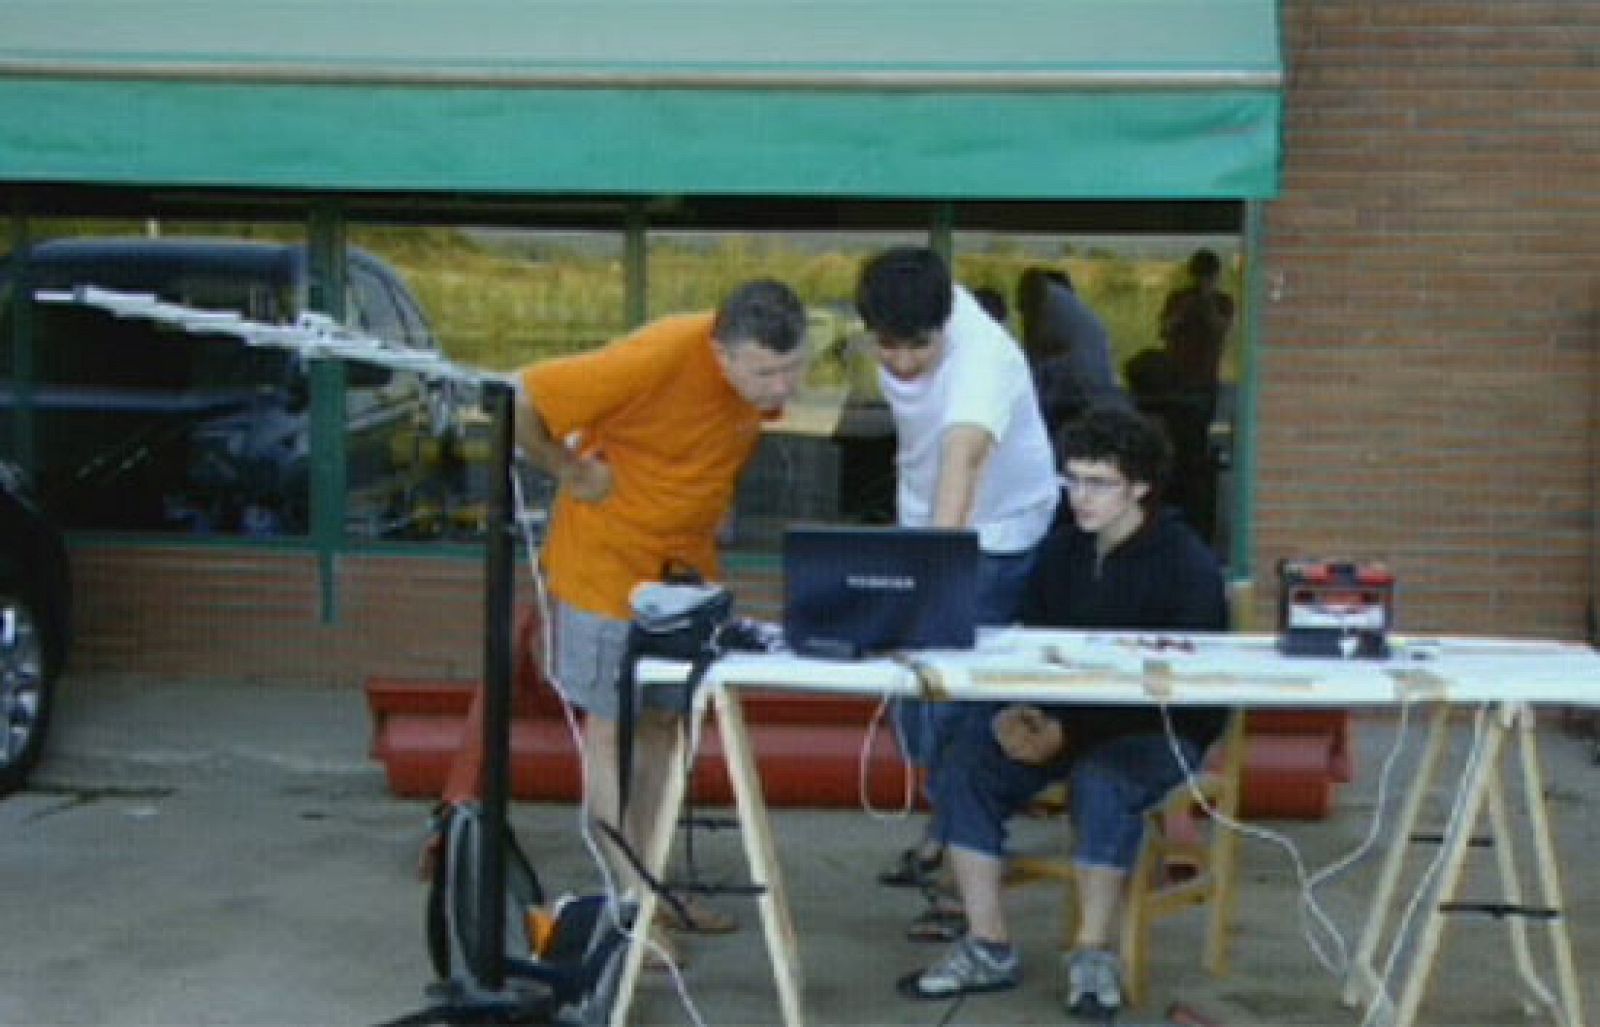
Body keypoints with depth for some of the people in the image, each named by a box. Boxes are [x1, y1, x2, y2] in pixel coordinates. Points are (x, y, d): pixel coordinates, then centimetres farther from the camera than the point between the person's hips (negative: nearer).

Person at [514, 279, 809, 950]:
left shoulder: (769, 370, -10)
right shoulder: (658, 359, -32)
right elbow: (521, 402, -29)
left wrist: (711, 493, 7)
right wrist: (570, 473, -19)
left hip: (687, 563, 7)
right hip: (609, 561, -7)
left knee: (662, 722, 14)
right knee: (612, 729, 2)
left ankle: (648, 885, 26)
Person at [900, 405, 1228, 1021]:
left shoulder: (1186, 565, -12)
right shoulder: (1062, 549, 6)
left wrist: (1070, 732, -26)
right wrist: (1018, 710, -14)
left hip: (1163, 728, -5)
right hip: (1064, 715, 6)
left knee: (1101, 783, -37)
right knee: (964, 765, -18)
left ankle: (1095, 954, -20)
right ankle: (987, 949, -11)